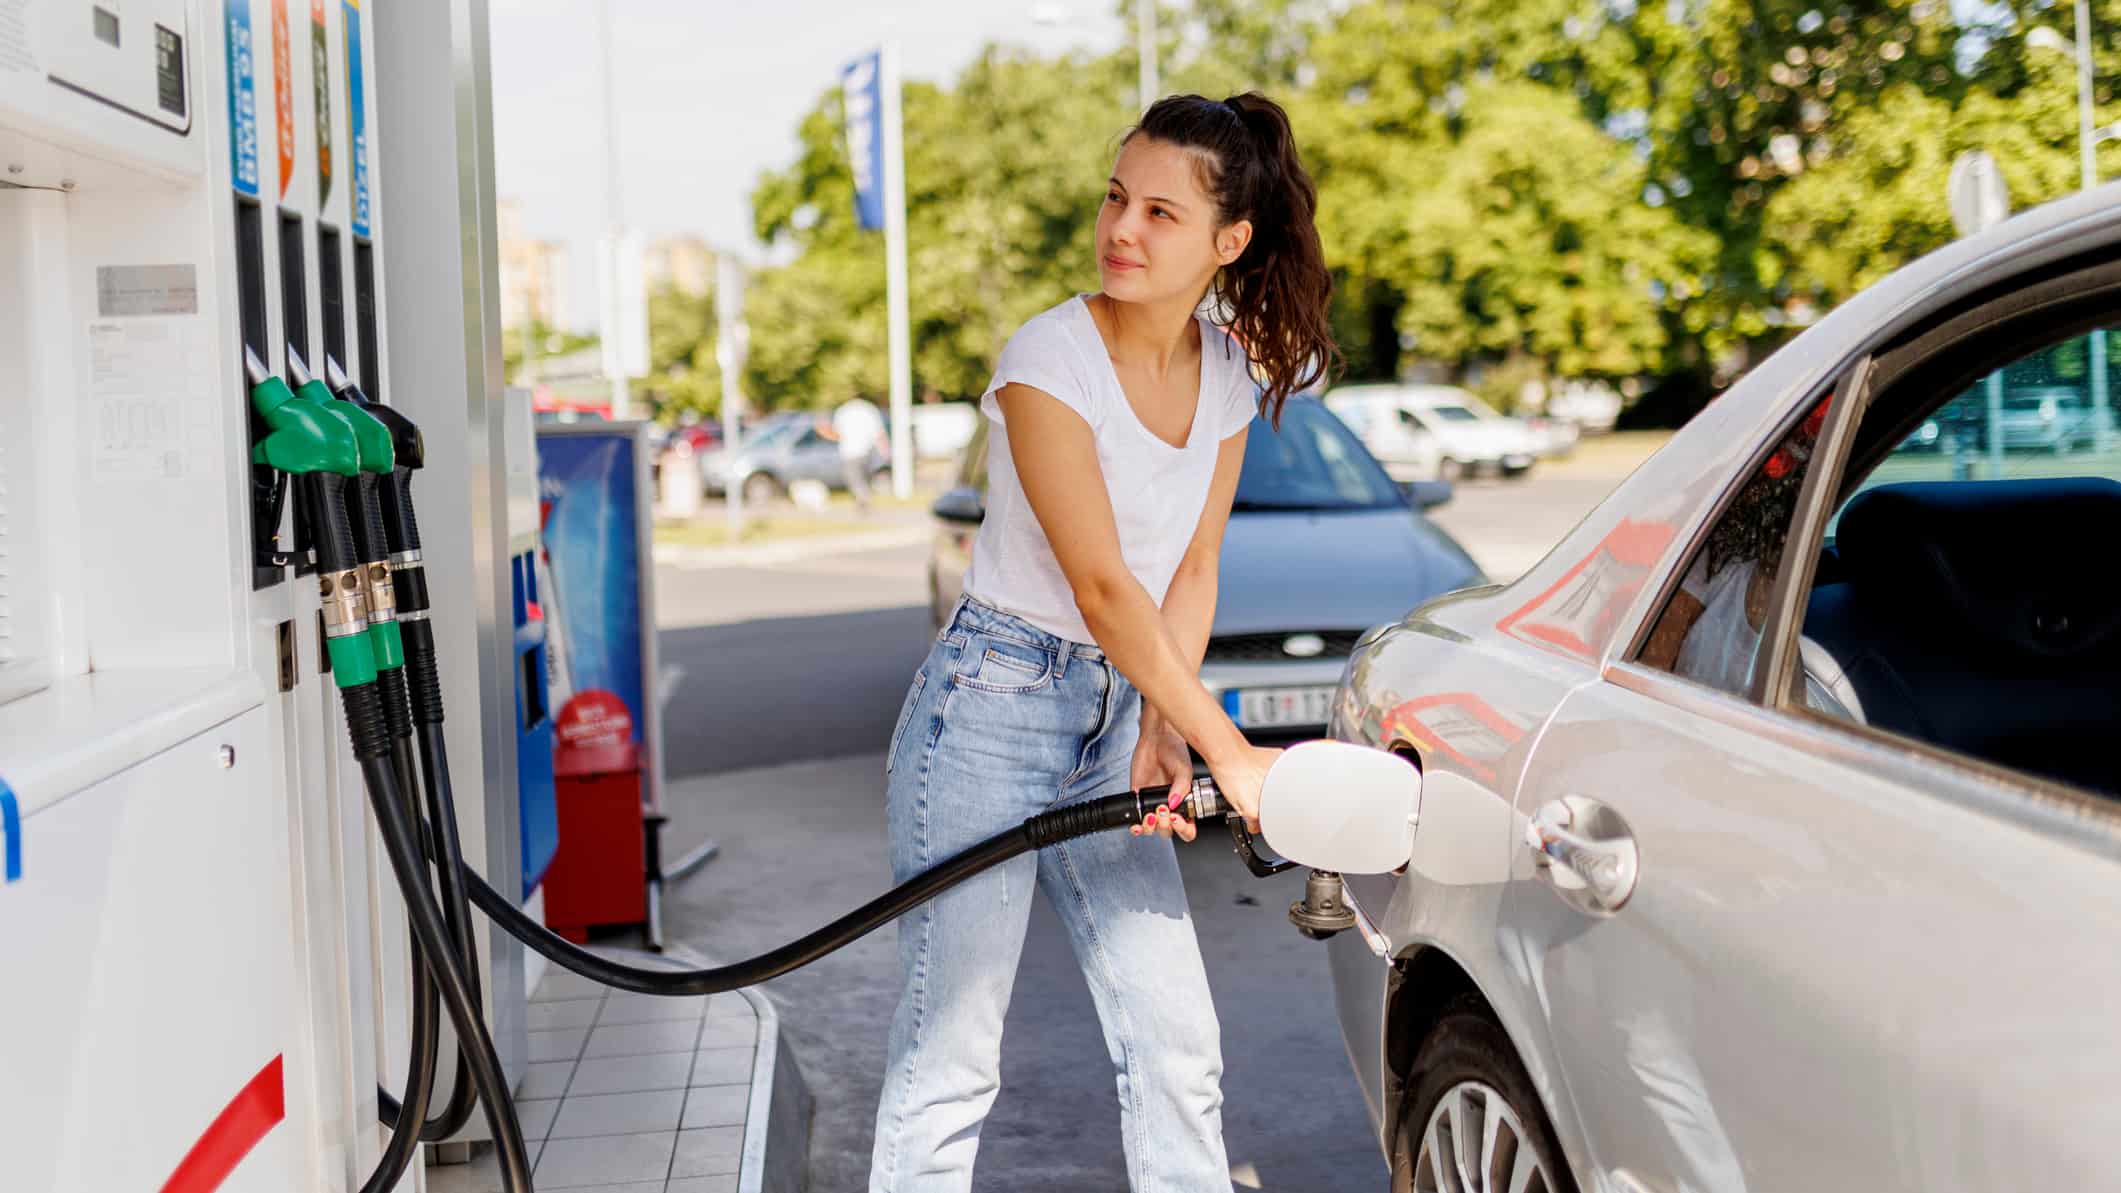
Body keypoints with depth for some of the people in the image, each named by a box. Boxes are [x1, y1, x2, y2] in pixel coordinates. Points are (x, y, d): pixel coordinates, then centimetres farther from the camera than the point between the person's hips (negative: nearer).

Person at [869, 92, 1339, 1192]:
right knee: (948, 1055, -4)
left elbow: (1191, 569, 6)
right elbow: (1102, 587, -19)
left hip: (1115, 712, 6)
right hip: (991, 709, -6)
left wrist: (1162, 730, -8)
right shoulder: (1048, 360, -16)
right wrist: (1227, 750, -16)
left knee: (1175, 1041, 8)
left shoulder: (1230, 369, 3)